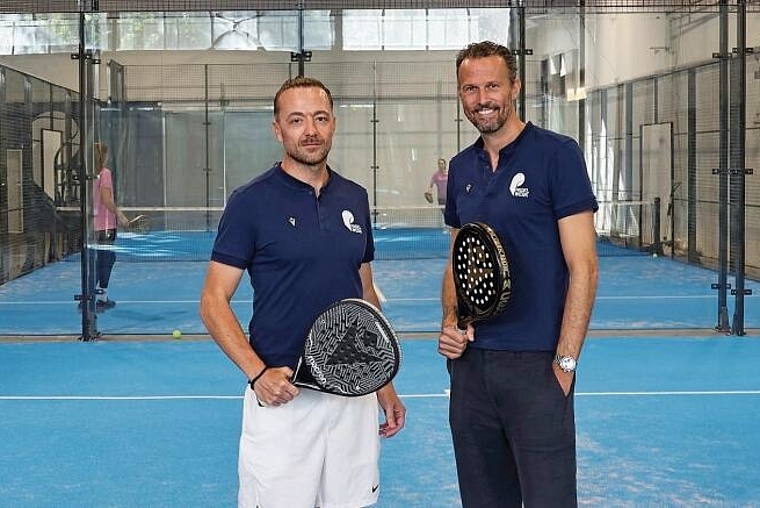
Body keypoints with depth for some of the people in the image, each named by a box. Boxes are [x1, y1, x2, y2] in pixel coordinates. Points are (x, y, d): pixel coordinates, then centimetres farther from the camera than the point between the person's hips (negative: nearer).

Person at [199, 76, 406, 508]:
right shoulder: (251, 202, -6)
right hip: (282, 394, -5)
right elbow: (214, 302, -6)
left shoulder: (355, 199, 10)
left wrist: (384, 382, 15)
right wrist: (257, 372, -19)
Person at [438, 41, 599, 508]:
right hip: (469, 361, 6)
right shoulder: (461, 168, 11)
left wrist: (565, 362, -15)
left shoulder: (557, 154, -7)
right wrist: (450, 321, 1)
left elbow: (583, 267, -10)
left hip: (536, 364, -6)